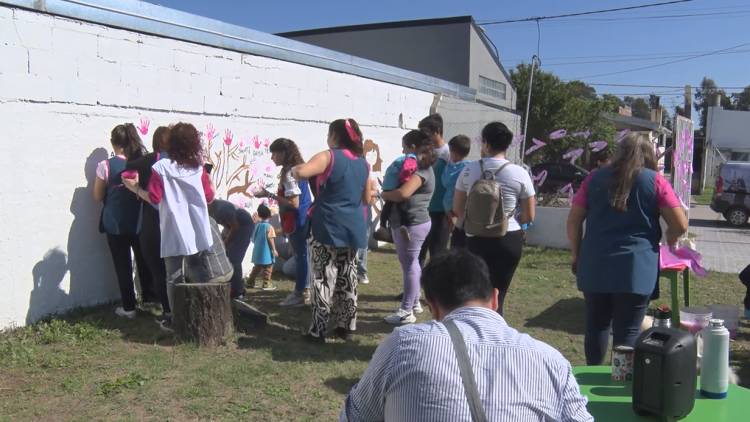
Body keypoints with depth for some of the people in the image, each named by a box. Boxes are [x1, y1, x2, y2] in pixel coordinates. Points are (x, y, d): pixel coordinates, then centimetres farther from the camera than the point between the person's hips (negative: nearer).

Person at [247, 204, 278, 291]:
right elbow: (270, 239, -15)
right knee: (268, 268, 2)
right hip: (266, 252, -7)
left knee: (257, 267, 19)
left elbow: (253, 238, 12)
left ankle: (251, 281, 24)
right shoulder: (269, 227, -15)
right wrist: (274, 250, -8)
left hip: (257, 251, 7)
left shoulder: (257, 225, 4)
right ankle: (266, 284, 2)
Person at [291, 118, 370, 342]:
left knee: (324, 277, -1)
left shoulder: (328, 156, -9)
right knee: (347, 276, 13)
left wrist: (293, 168, -2)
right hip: (353, 229, 6)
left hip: (329, 228, -6)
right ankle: (346, 326, 20)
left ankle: (318, 330, 1)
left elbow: (300, 172, -23)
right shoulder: (363, 163, 10)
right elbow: (366, 198, 17)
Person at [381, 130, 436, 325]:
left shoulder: (420, 170, -18)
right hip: (414, 222, 11)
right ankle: (414, 303, 31)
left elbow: (403, 193, -31)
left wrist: (384, 194, -14)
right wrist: (389, 191, 1)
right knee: (412, 263, 19)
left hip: (411, 224, -11)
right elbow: (405, 191, 17)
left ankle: (406, 312, 1)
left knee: (409, 266, -5)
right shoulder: (422, 168, 16)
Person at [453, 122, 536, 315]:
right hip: (509, 240, -1)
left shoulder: (468, 171, -4)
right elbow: (529, 216, -2)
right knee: (497, 296, 10)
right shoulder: (519, 174, -8)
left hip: (476, 239, 1)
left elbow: (457, 209, 5)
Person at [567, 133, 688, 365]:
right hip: (635, 269, -3)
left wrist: (576, 253, 15)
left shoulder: (595, 178, 7)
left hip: (594, 266, 3)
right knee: (627, 332, 4)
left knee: (596, 326, 15)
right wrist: (669, 241, 16)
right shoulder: (655, 180, 0)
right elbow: (681, 225, -4)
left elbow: (573, 220, 5)